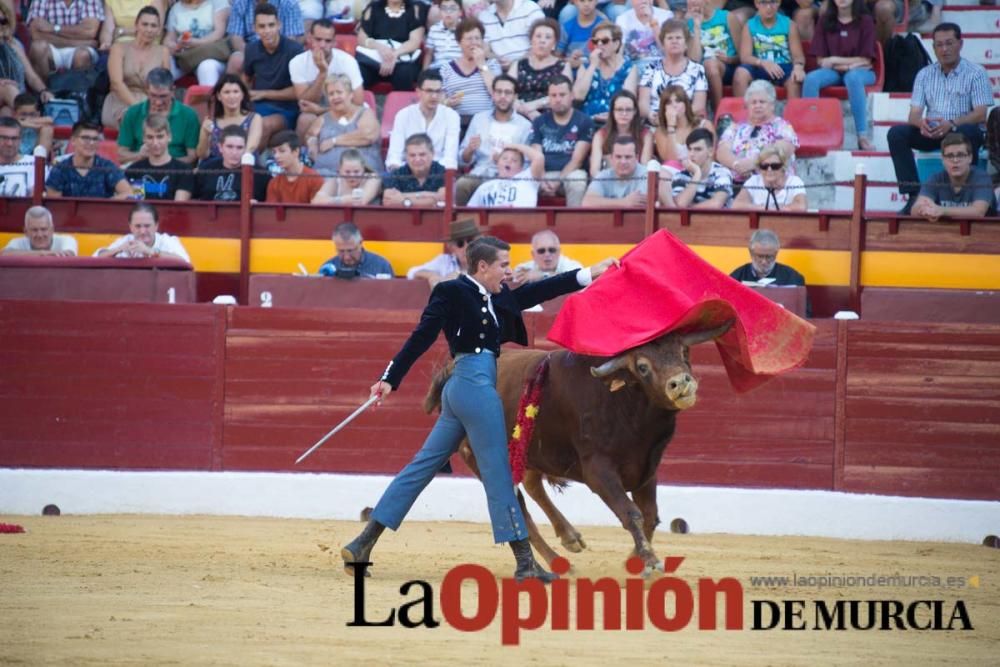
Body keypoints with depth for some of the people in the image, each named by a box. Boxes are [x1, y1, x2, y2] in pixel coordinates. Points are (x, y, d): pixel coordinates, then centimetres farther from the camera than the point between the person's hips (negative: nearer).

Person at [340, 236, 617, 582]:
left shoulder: (496, 297, 17)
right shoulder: (452, 293, -6)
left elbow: (538, 292, 20)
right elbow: (422, 336, -9)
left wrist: (588, 275, 17)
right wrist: (390, 378, -12)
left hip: (462, 388, 10)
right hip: (474, 383, -10)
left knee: (424, 466, 10)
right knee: (497, 473, -5)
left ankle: (363, 544, 10)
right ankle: (525, 562, -1)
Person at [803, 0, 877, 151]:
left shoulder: (865, 20, -2)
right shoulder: (825, 21, 5)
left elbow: (865, 60, -5)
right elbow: (821, 60, 3)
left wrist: (835, 60, -9)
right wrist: (849, 64, -11)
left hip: (861, 71, -3)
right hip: (833, 71, 3)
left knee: (853, 77, -38)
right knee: (811, 79, -29)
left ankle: (862, 136, -42)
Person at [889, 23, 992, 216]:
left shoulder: (975, 73, -1)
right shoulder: (925, 75, 11)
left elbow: (981, 114, -11)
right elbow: (914, 114, 4)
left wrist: (952, 124, -29)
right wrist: (921, 122, -23)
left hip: (961, 130, -4)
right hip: (931, 133, 4)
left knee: (968, 132, -39)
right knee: (896, 133, -21)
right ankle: (914, 194, -25)